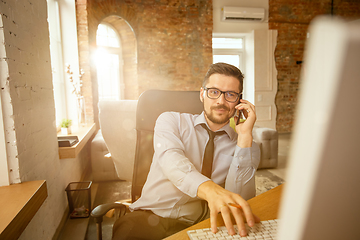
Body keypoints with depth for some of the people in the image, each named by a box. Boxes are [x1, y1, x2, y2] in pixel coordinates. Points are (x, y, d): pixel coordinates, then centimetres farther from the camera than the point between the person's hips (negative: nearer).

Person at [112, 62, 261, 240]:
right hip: (153, 216, -1)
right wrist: (210, 189, -36)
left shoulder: (246, 147, 6)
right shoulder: (171, 120, 5)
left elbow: (241, 201, -8)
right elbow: (171, 160, -16)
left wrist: (245, 137, -12)